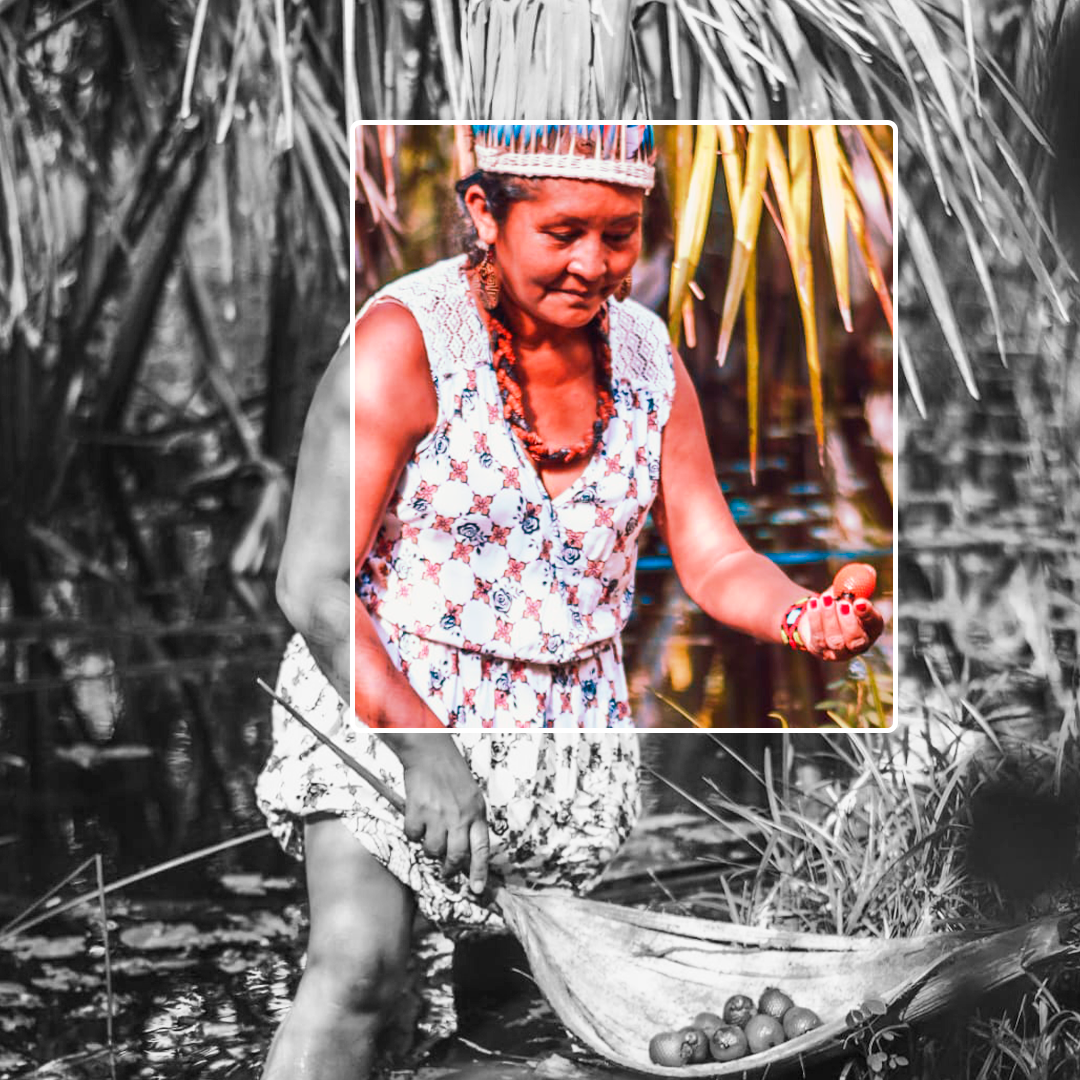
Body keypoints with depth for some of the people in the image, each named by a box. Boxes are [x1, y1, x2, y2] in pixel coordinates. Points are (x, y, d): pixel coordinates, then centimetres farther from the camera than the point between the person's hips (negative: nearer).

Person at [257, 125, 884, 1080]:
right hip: (383, 702, -5)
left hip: (572, 726, 5)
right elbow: (313, 584, -17)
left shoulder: (648, 356, 3)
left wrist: (805, 618, -19)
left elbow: (713, 558, 4)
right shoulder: (405, 339, -15)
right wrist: (422, 745, -28)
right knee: (361, 959, -24)